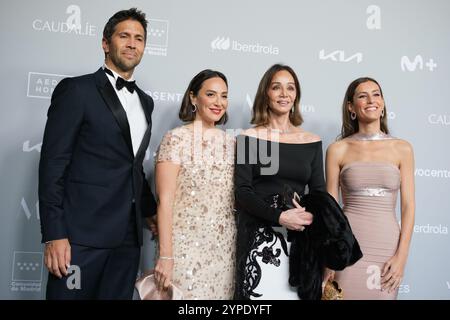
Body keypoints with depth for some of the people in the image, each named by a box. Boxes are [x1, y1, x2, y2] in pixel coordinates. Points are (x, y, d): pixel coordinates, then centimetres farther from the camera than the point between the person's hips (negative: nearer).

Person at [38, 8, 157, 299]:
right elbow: (53, 164, -8)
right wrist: (54, 234, -14)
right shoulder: (76, 90, -3)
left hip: (129, 235, 6)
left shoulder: (145, 101, 17)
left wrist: (151, 210, 18)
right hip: (82, 232, -5)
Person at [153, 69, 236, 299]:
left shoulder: (230, 143, 7)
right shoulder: (177, 138, -8)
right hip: (185, 246, -5)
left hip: (224, 248, 5)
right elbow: (165, 200, -12)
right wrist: (165, 255, -16)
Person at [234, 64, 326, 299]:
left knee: (296, 293, 4)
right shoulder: (249, 138, 0)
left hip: (300, 238, 3)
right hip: (258, 236, -2)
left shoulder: (312, 142, 8)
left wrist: (311, 216, -13)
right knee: (261, 293, -2)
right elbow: (242, 191, -6)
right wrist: (280, 216, -19)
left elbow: (319, 192, 8)